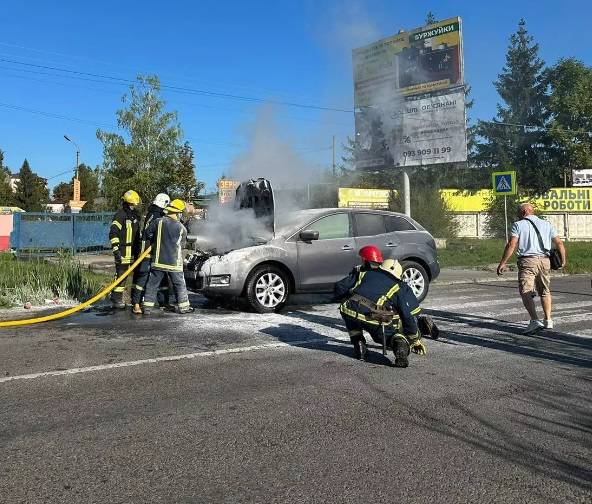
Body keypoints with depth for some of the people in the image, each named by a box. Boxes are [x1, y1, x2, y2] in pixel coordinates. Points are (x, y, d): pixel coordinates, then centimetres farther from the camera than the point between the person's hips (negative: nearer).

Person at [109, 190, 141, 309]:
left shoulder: (135, 215, 17)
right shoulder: (120, 215, -10)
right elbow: (113, 233, -15)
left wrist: (139, 248, 24)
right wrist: (115, 248, -21)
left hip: (134, 250, 9)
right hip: (123, 250, -9)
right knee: (121, 274, -7)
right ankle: (116, 300, 0)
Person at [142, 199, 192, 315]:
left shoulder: (158, 222, -6)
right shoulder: (182, 228, -4)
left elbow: (148, 234, 2)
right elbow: (182, 245, 6)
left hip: (158, 261, 1)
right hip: (174, 262, -1)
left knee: (152, 284, 9)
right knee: (179, 284, 13)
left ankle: (147, 307, 9)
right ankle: (183, 307, 17)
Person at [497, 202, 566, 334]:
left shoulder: (518, 225, 4)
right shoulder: (546, 224, 16)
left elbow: (511, 245, -8)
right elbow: (559, 243, 10)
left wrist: (503, 263, -8)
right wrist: (563, 260, 21)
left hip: (527, 261, -5)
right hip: (544, 260, 5)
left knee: (526, 292, -7)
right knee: (545, 291, 20)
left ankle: (535, 321, -22)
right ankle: (548, 320, 23)